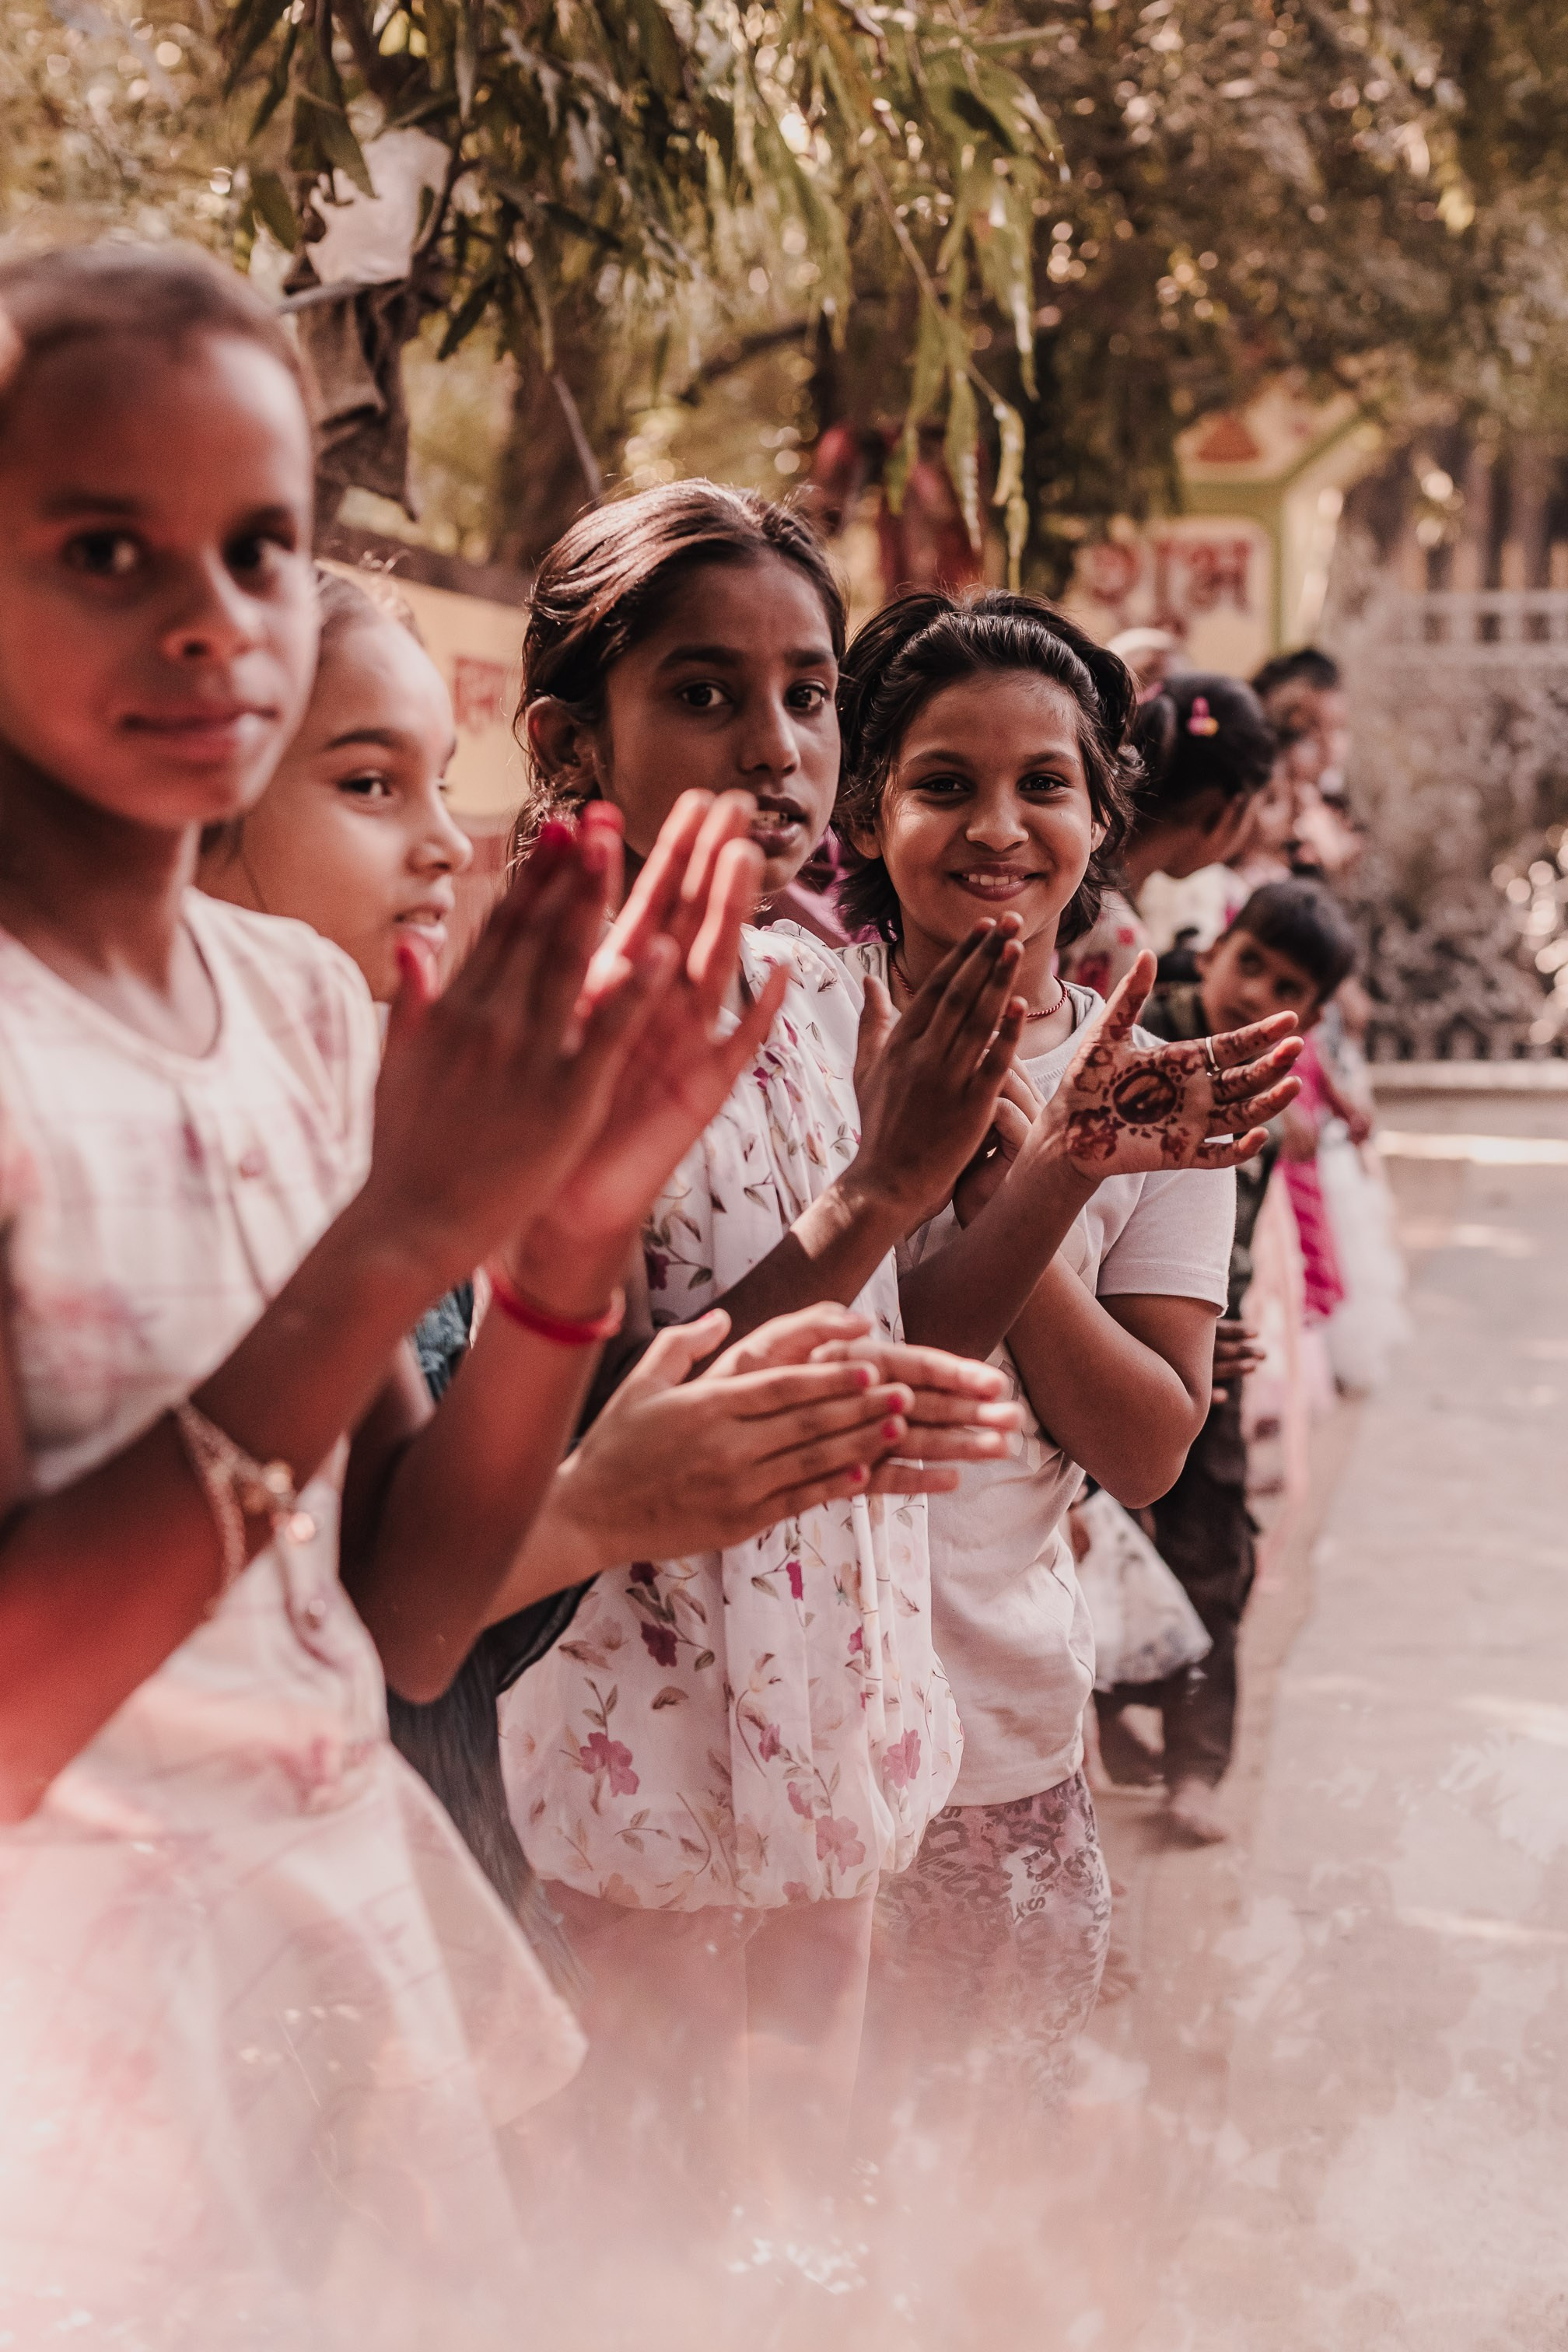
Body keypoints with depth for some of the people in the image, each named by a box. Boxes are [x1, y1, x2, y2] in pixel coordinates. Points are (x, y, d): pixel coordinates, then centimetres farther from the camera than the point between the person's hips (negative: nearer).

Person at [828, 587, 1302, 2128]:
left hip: (1005, 1730, 3)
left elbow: (1146, 1453, -4)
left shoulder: (1160, 1092, 3)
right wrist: (1055, 1168, -29)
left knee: (985, 2138, 15)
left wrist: (1000, 1168, -14)